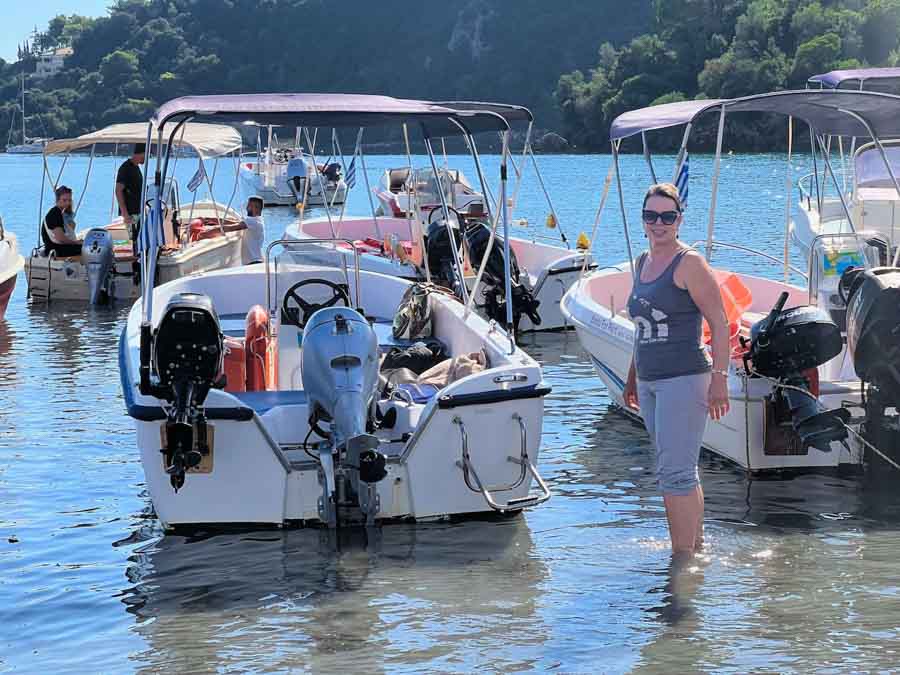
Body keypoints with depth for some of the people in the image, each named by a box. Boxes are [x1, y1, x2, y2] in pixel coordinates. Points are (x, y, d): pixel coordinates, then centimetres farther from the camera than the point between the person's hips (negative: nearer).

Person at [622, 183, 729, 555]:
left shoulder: (689, 263, -8)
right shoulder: (642, 262, 15)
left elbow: (719, 323, -11)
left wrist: (719, 378, -17)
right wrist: (633, 377, 27)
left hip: (684, 380, -8)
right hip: (649, 382, 8)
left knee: (674, 474, -10)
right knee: (681, 472, 13)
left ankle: (682, 555, -6)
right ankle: (697, 545, 22)